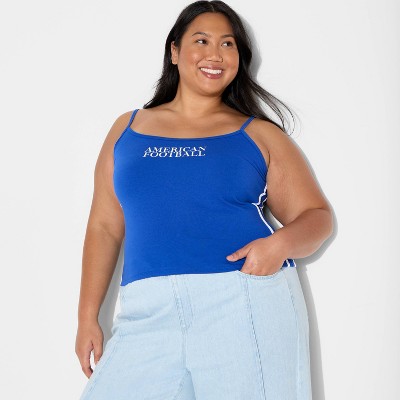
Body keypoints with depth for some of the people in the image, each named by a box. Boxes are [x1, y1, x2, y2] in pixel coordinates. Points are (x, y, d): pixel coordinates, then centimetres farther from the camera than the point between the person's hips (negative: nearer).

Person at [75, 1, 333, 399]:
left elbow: (317, 216, 9)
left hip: (248, 306, -1)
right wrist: (87, 317, 10)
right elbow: (104, 227, 14)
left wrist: (281, 243, -13)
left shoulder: (259, 135, 9)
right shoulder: (127, 129, 14)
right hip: (149, 315, 2)